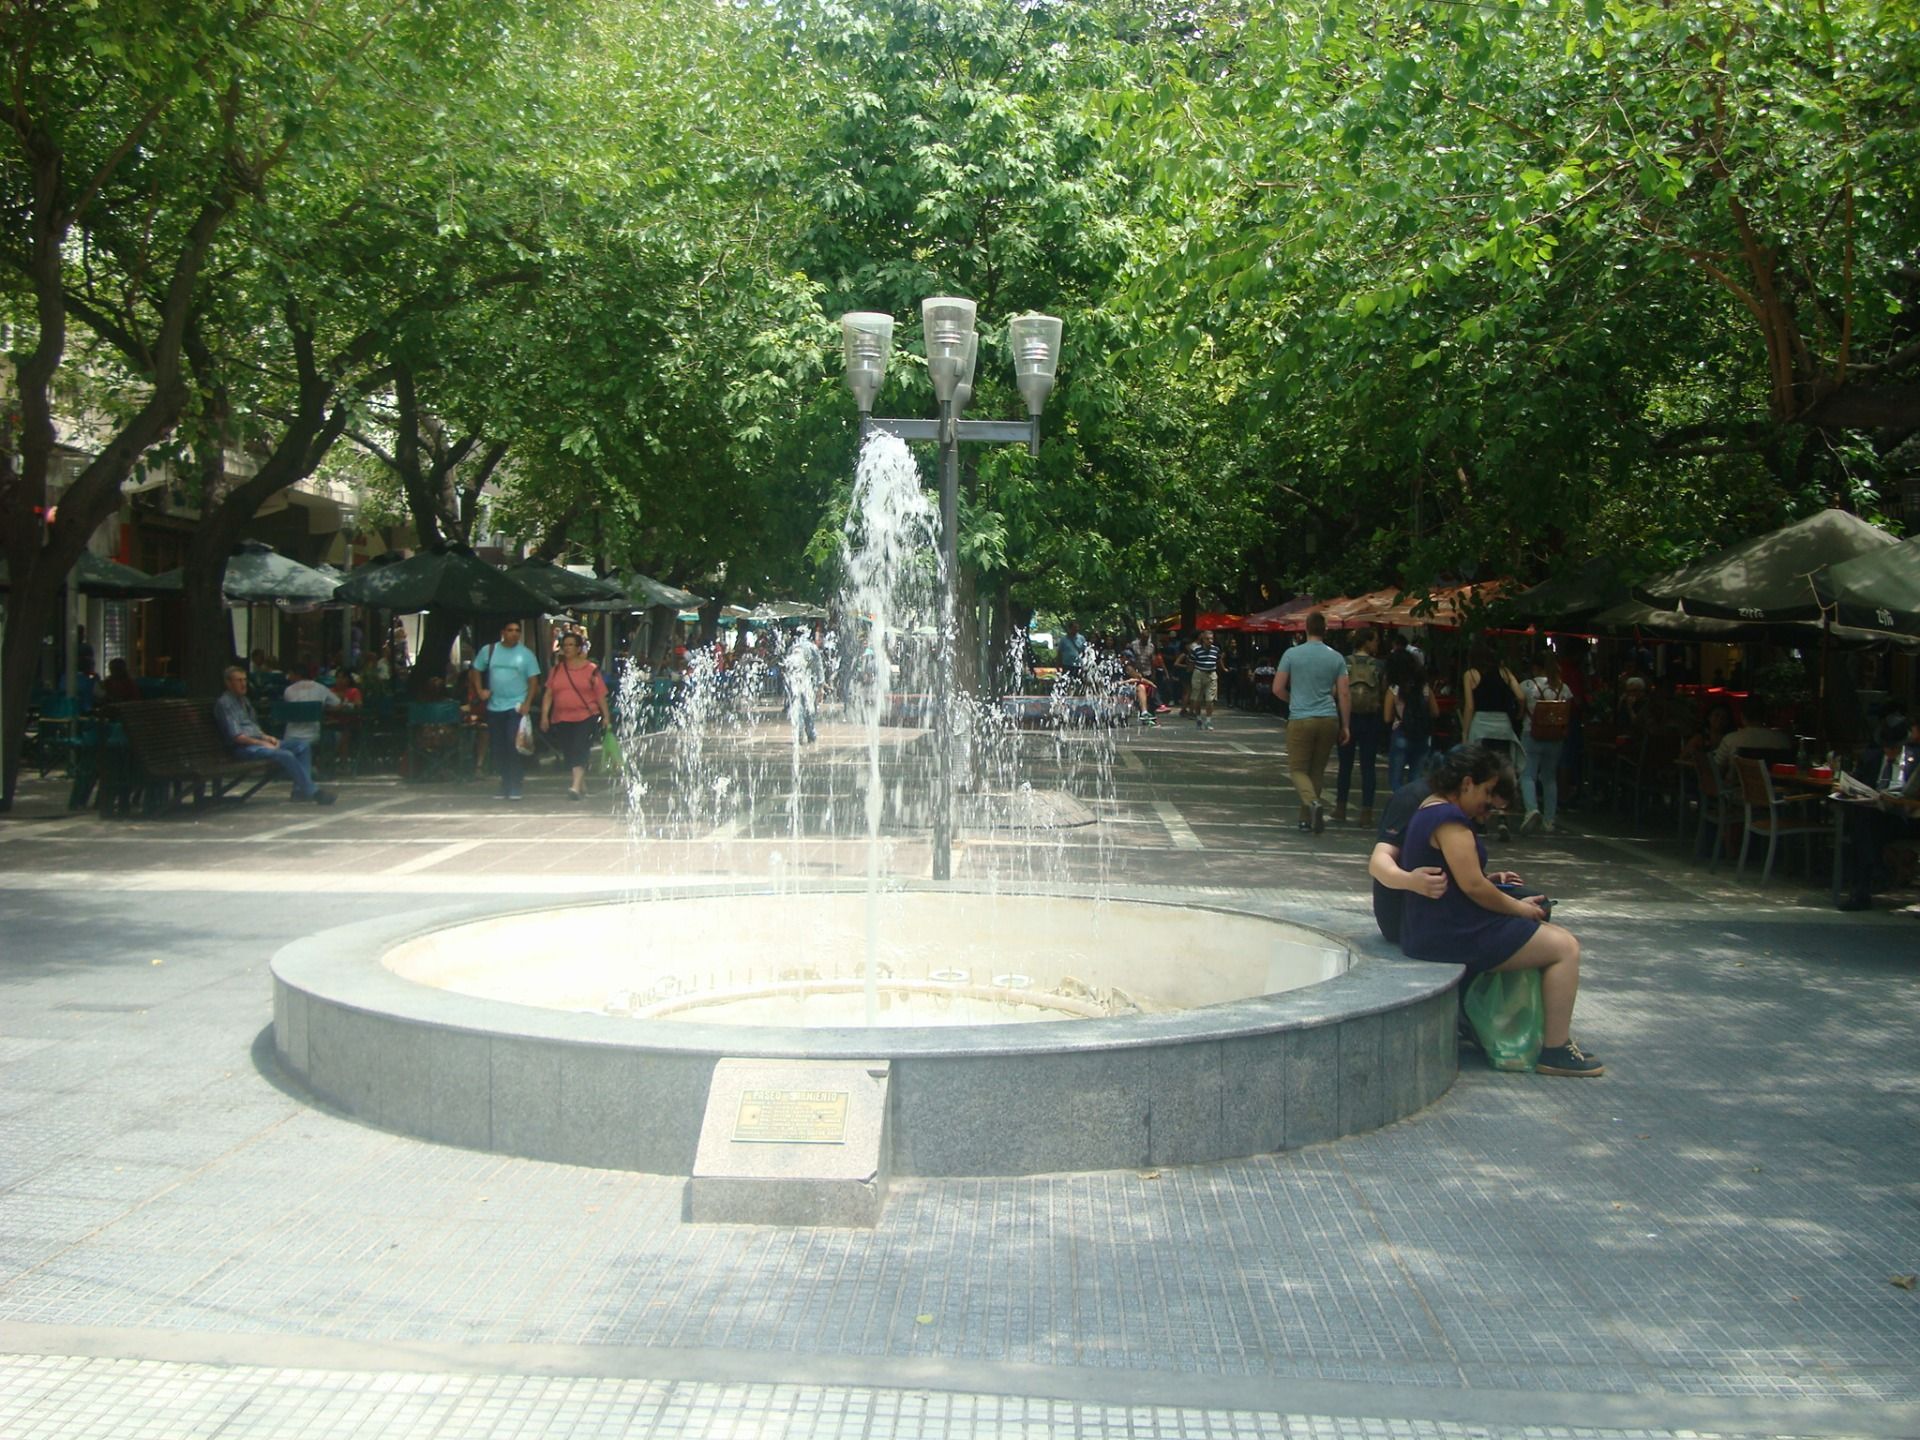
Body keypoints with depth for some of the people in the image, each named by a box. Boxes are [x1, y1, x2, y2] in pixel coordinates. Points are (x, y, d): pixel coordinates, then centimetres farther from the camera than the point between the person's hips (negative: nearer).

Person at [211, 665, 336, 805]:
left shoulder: (244, 700, 22)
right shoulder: (224, 704, -7)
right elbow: (236, 736, -15)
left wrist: (267, 737, 5)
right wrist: (262, 743, -16)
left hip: (258, 740, 9)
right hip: (243, 747, -9)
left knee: (302, 745, -6)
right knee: (286, 755, -30)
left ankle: (301, 790, -16)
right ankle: (312, 792, -25)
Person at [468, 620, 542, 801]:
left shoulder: (526, 654, 0)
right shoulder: (488, 650, 6)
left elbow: (534, 680, -1)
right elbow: (476, 671, 15)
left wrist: (527, 703, -13)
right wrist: (479, 690, 1)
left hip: (517, 706, -3)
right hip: (494, 707, 3)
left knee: (514, 746, -14)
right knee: (498, 748, 7)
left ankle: (514, 787, -10)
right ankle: (504, 785, 17)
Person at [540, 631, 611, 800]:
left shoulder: (591, 669, 1)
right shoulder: (557, 669, 11)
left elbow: (600, 694, 2)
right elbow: (548, 694, 11)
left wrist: (606, 716, -1)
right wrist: (544, 715, 3)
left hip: (586, 717, -4)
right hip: (562, 719, 4)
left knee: (579, 750, -17)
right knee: (568, 754, 6)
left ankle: (576, 786, -22)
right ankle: (582, 786, 19)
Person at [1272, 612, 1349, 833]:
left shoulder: (1292, 654, -4)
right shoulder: (1337, 658, 2)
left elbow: (1277, 688, 0)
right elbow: (1343, 694, 2)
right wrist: (1345, 725, 9)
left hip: (1300, 719, -3)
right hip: (1329, 720, 3)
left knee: (1298, 768, 4)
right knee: (1318, 770, 14)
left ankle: (1312, 803, -23)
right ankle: (1307, 818, 18)